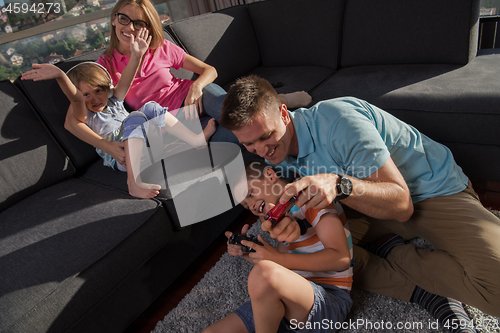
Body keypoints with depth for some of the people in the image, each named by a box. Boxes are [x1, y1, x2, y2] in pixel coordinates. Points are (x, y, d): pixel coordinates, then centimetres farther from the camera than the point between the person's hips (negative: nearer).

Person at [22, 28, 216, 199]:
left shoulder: (113, 101, 15)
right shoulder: (86, 116, 0)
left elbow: (125, 81, -2)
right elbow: (74, 98, -22)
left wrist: (136, 56, -17)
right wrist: (59, 75, -41)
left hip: (141, 147, 6)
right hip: (121, 158, -6)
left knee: (151, 108, -7)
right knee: (134, 118, -30)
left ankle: (195, 139, -11)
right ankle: (134, 181, -42)